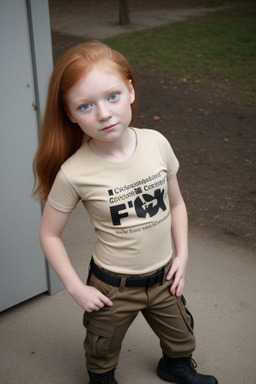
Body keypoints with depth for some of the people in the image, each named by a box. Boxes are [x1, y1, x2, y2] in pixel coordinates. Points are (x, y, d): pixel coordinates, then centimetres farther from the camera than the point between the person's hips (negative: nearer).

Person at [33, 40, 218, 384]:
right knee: (102, 356, 23)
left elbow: (176, 203, 1)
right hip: (112, 286, -3)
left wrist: (182, 256, -1)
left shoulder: (156, 143, -15)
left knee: (182, 339, 28)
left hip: (163, 277, 4)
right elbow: (49, 235, -11)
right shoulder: (74, 173, -25)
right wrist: (76, 288, -11)